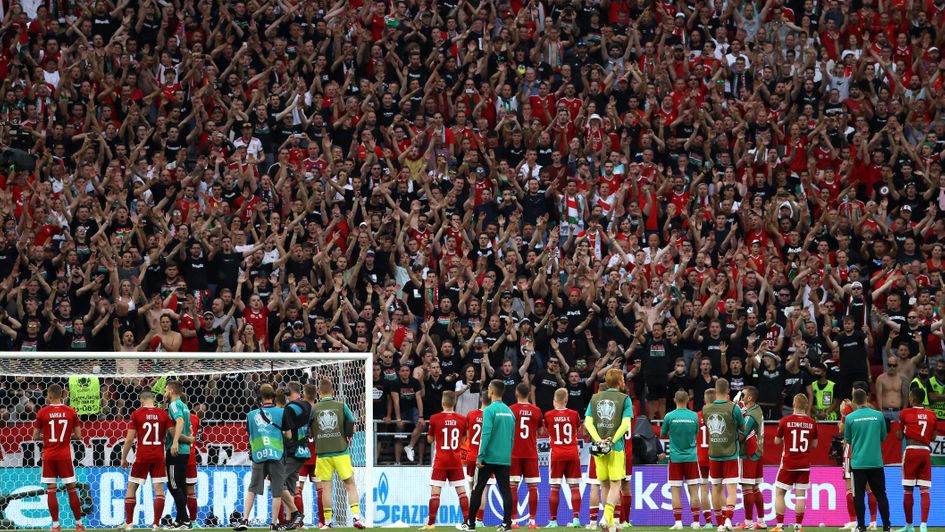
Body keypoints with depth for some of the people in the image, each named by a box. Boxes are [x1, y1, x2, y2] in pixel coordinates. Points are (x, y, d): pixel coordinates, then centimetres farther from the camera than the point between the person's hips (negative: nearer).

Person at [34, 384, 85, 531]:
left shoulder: (42, 412, -4)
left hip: (49, 456, -1)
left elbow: (35, 436, 0)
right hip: (65, 455, 1)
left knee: (51, 490, 3)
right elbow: (78, 435, 1)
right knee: (71, 489, 7)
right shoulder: (71, 412, -1)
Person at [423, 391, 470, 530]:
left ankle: (431, 523, -6)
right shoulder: (461, 419, 0)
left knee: (435, 491, -2)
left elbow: (430, 439, 3)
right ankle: (468, 521, 3)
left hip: (440, 461, -2)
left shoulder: (435, 418, -8)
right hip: (456, 461, 2)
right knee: (461, 491, 6)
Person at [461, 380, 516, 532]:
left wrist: (480, 456, -16)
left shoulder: (490, 410, -10)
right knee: (505, 490, 3)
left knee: (477, 490, 5)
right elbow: (512, 437, 14)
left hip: (489, 457, -5)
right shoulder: (509, 411, 10)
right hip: (505, 459, 5)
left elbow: (486, 434, -17)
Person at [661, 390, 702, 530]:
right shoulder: (694, 416, -1)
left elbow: (662, 435, 7)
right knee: (693, 491, 4)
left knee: (676, 491, 0)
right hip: (691, 458, 1)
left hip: (675, 459, -1)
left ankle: (678, 522, -6)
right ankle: (695, 522, 3)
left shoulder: (669, 417, -6)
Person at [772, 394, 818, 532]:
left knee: (779, 493, 7)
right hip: (804, 465, 2)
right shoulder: (811, 423, -1)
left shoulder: (785, 421, -8)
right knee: (800, 495, 5)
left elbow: (777, 441, 3)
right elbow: (814, 444, 8)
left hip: (788, 464, -2)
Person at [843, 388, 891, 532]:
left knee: (859, 495, 5)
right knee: (881, 494, 9)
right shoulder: (878, 415, -2)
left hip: (858, 462, -1)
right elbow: (883, 437, 10)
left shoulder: (850, 418, -5)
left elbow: (847, 439, 6)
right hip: (876, 461, 1)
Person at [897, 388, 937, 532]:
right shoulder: (932, 415, 8)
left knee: (908, 490, 5)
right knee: (924, 490, -1)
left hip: (911, 451, -3)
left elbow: (900, 436, 3)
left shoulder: (905, 413, -2)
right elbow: (933, 437, 14)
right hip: (926, 452, 3)